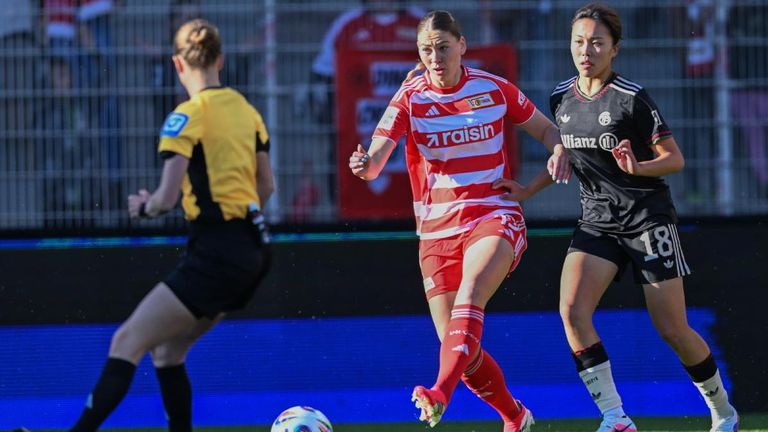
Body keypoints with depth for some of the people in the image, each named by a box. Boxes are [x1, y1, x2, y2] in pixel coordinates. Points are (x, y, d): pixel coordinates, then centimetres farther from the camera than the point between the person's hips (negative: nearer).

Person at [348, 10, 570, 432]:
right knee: (459, 347, -2)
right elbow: (376, 157, -16)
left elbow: (545, 128, 15)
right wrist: (364, 165, -40)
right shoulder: (409, 98, -2)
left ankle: (441, 392, -50)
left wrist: (559, 151, -8)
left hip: (494, 219, -2)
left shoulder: (494, 89, 1)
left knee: (470, 291, -33)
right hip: (437, 230, 2)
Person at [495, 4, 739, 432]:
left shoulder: (631, 98, -12)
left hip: (648, 218, -5)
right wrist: (528, 190, 12)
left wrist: (638, 168, -27)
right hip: (598, 220, 5)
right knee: (572, 310, -18)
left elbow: (675, 159, -9)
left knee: (673, 330, -1)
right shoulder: (562, 98, 5)